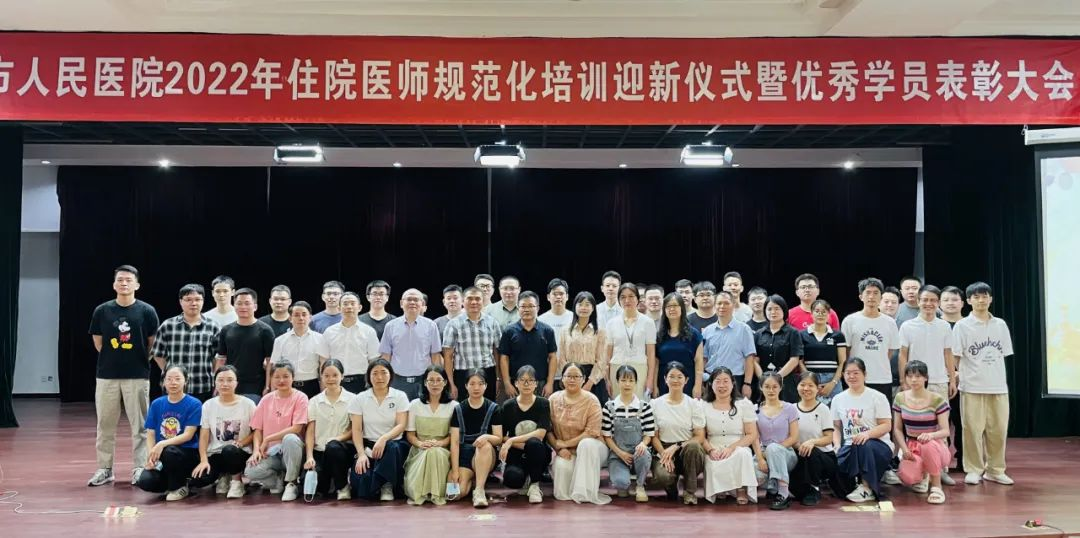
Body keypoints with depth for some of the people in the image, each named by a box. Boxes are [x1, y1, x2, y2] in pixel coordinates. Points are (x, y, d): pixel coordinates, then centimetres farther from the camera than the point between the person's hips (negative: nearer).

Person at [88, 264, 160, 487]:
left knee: (139, 425, 3)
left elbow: (152, 344, 5)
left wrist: (136, 359, 6)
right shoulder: (102, 311, 3)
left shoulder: (147, 311, -2)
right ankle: (104, 469, 17)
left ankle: (139, 468, 10)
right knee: (105, 425, 8)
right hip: (106, 375, 2)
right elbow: (98, 344, 10)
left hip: (138, 376, -2)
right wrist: (114, 356, 7)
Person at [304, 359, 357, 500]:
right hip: (319, 451, 2)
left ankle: (343, 486, -13)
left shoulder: (352, 399, 3)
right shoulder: (314, 401, 10)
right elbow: (310, 431, 4)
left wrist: (338, 439, -18)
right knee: (314, 486, -25)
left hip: (344, 447, -2)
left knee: (333, 447, -38)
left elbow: (355, 429, -1)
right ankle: (329, 481, 13)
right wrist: (309, 456, -9)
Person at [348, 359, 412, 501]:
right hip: (368, 445, 1)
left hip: (393, 443, -1)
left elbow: (401, 425, -7)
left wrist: (384, 438, -25)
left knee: (391, 448, -39)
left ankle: (387, 486, -16)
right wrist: (361, 454, -15)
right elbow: (356, 430, 0)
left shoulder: (400, 396, 2)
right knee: (361, 482, -26)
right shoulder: (360, 399, 5)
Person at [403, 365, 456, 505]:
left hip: (443, 450, 0)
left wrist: (440, 443, -19)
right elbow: (409, 433, 6)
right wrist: (420, 443, -16)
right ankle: (419, 493, -25)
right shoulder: (415, 405, 10)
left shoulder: (454, 406, 6)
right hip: (419, 451, 0)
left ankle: (437, 494, -27)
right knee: (428, 452, -36)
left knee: (436, 452, -36)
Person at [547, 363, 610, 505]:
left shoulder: (591, 401, -8)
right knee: (562, 466, -33)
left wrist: (566, 443, -16)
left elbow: (591, 433, -15)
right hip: (565, 452, 2)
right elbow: (548, 429, -1)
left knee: (586, 444, -37)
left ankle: (585, 493, -30)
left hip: (589, 449, -1)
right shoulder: (553, 399, 2)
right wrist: (559, 448, -15)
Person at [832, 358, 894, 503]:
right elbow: (836, 427, 13)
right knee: (835, 463, -31)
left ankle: (867, 487, -21)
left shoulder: (877, 397, 0)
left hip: (877, 444, -3)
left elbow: (887, 426, -6)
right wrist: (837, 446, -6)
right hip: (850, 447, 3)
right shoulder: (838, 399, 12)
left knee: (863, 445, -39)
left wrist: (867, 433, -25)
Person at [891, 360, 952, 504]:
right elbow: (897, 429, 5)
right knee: (907, 476, -29)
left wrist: (931, 435, -36)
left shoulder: (938, 400, -10)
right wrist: (904, 449, -11)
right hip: (911, 447, 3)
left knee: (928, 445, -42)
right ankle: (923, 475, 14)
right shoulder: (900, 398, 0)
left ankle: (936, 487, -17)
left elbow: (945, 431, -14)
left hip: (934, 446, -3)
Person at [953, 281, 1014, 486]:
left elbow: (1003, 356, 12)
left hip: (998, 387, 3)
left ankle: (995, 470, 19)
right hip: (972, 387, -3)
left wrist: (1000, 379, 9)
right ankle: (974, 470, 11)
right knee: (973, 430, 0)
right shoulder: (962, 326, -3)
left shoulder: (1000, 325, 8)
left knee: (998, 430, 7)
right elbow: (954, 356, -3)